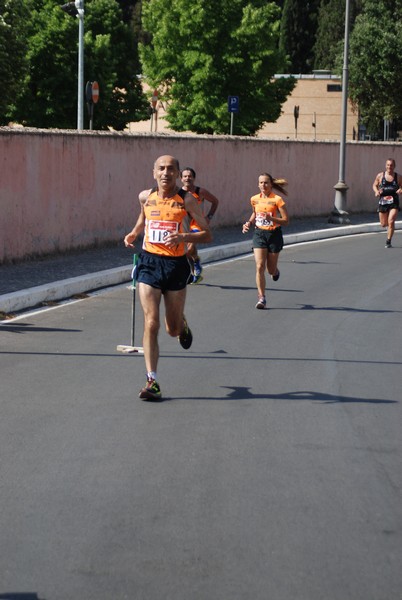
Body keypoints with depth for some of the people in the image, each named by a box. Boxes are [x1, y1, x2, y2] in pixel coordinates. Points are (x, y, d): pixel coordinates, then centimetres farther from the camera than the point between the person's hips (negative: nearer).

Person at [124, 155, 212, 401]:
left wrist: (184, 237, -22)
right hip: (149, 262, 1)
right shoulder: (145, 197, 3)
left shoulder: (186, 200, -6)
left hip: (176, 264, -1)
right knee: (151, 323, -11)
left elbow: (208, 234, -5)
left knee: (173, 328, 11)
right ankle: (152, 381, -9)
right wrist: (134, 233, 8)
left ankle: (183, 325, 50)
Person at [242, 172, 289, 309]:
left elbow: (286, 220, -10)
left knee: (271, 269, 9)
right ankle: (261, 298, -8)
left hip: (274, 234, -2)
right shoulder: (254, 199, 3)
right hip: (259, 234, 2)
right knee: (259, 267, -12)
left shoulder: (277, 199, -10)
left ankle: (275, 271, 48)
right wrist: (249, 223, 6)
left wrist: (270, 218, -25)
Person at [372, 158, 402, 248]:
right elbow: (374, 185, 15)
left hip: (394, 202, -2)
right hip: (382, 201, 2)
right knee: (383, 224, 9)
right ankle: (388, 225, 47)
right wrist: (377, 191, -6)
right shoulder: (380, 176, 2)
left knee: (391, 221, -19)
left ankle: (388, 242, -7)